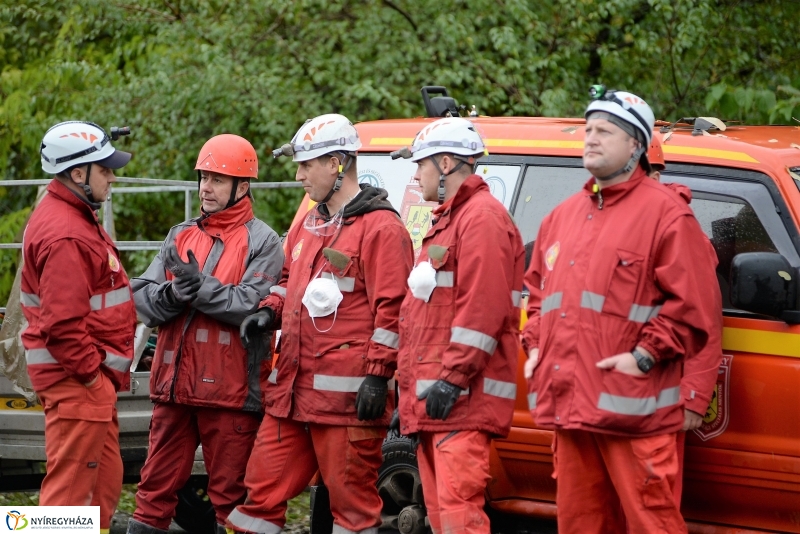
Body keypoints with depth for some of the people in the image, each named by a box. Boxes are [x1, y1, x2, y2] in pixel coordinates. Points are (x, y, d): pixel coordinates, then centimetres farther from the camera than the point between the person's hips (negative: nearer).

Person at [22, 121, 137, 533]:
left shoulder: (75, 218, 14)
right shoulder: (66, 236, -21)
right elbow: (62, 323, -26)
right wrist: (91, 372, -18)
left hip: (91, 376, 11)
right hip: (77, 379, -11)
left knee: (104, 480, 18)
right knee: (70, 485, -6)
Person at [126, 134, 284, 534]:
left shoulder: (262, 242, -2)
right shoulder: (180, 236, 15)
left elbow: (250, 305, -16)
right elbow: (143, 298, 5)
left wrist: (199, 286, -20)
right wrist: (174, 293, -15)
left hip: (230, 390, -5)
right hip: (174, 382, 5)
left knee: (229, 493, 3)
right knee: (157, 486, 7)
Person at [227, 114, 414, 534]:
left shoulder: (380, 227, -9)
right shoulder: (309, 225, 19)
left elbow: (390, 307, -13)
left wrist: (377, 375, -16)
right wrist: (271, 312, 12)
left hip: (346, 396, -9)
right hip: (292, 392, 9)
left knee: (351, 499, -1)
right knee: (263, 487, 10)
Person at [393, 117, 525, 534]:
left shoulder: (483, 218, -9)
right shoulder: (446, 221, 25)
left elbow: (482, 309, -20)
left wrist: (453, 378, -24)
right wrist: (411, 390, 25)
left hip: (462, 401, -11)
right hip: (431, 399, 11)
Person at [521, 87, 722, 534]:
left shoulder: (664, 212, -4)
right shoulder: (564, 216, 21)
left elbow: (694, 302, -11)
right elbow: (537, 291, 31)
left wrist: (645, 356, -15)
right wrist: (535, 347, 16)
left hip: (632, 412, -8)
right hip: (568, 405, 8)